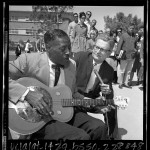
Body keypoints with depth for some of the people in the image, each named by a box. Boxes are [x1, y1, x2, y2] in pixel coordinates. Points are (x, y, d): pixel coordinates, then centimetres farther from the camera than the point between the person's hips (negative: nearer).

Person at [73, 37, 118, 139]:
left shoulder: (109, 70, 0)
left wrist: (107, 92, -20)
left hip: (93, 100, 3)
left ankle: (112, 136, 7)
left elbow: (109, 96, 5)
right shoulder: (80, 56, -8)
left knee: (111, 106, -14)